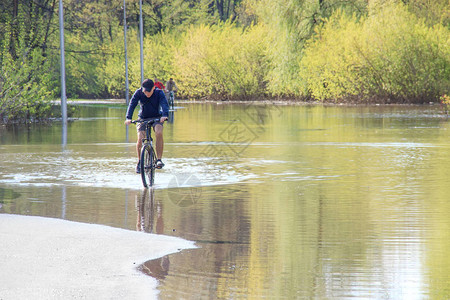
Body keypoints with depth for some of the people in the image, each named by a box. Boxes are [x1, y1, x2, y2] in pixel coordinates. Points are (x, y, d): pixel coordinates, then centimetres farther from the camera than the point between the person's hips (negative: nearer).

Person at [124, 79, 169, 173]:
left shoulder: (159, 93, -17)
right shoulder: (138, 93, -16)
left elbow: (164, 104, -31)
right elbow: (132, 104, -26)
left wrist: (164, 115, -52)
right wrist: (128, 118, -42)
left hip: (156, 118, -1)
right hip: (143, 118, 1)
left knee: (159, 132, -31)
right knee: (140, 139, -18)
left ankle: (159, 159, -25)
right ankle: (139, 162, 4)